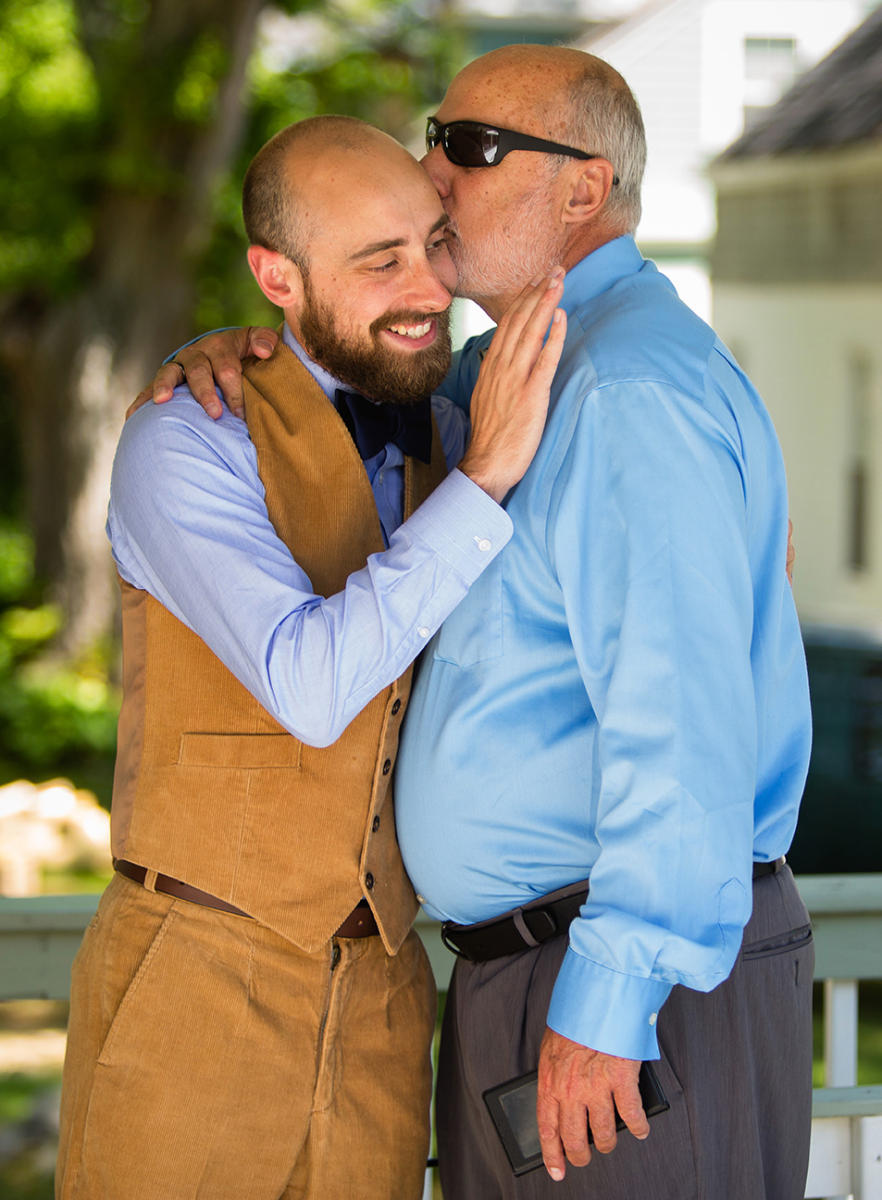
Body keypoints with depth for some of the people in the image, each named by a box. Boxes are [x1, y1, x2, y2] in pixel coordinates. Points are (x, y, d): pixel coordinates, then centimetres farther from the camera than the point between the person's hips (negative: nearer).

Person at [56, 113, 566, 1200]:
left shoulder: (446, 440, 8)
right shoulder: (182, 446, -13)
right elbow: (309, 685, -26)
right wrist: (483, 479, -27)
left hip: (377, 1011, 6)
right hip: (192, 1000, -6)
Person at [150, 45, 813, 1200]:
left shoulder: (634, 387, -16)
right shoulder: (517, 367, 18)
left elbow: (680, 718, -23)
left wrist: (609, 999, -24)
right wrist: (243, 353, 6)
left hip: (645, 978, -10)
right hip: (519, 969, 10)